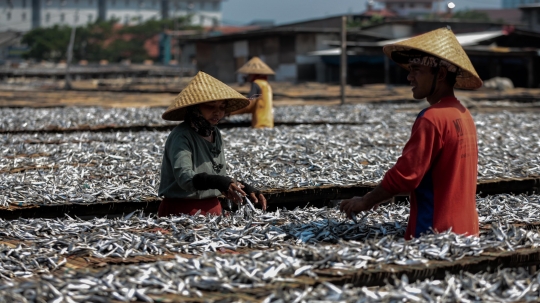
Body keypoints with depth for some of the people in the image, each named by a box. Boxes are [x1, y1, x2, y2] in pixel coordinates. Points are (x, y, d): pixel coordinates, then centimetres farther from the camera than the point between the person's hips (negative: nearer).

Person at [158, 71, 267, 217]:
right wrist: (218, 182, -42)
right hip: (182, 211, -7)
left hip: (213, 209, 7)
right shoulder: (181, 137, -13)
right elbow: (184, 177, -27)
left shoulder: (215, 134, 12)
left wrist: (246, 188, 5)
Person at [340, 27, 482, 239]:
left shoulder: (432, 118, -17)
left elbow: (404, 175, -19)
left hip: (437, 230, -9)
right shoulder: (463, 114, 11)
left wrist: (366, 202, -4)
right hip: (465, 228, 9)